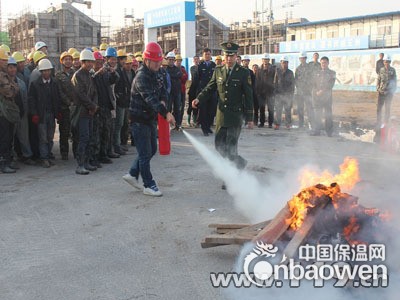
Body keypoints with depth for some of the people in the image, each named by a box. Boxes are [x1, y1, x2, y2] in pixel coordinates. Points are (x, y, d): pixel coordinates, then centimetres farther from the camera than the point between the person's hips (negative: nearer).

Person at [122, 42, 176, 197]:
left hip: (151, 118, 9)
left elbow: (163, 90, 13)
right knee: (145, 154, -2)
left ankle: (132, 175, 31)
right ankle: (149, 185, 9)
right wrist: (166, 113, -46)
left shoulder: (155, 74, 8)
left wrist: (163, 101, -12)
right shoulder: (141, 77, -22)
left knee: (152, 150, 18)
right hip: (139, 120, -9)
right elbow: (150, 98, -35)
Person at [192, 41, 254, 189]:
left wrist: (250, 118, -5)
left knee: (230, 147, -5)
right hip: (221, 114, 5)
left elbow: (248, 96, -3)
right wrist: (199, 99, -10)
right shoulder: (218, 71, 7)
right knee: (219, 145, 8)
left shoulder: (243, 73, -4)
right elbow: (209, 88, 9)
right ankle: (240, 163, 33)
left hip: (235, 115, -5)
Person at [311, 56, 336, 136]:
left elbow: (330, 85, -3)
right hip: (317, 96, 2)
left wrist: (322, 91, -13)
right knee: (317, 114, 0)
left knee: (328, 114, -1)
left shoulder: (332, 73, 9)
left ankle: (329, 132, 5)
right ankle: (316, 131, 5)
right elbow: (313, 84, 11)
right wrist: (316, 92, -6)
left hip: (327, 96, -2)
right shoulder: (317, 73, 18)